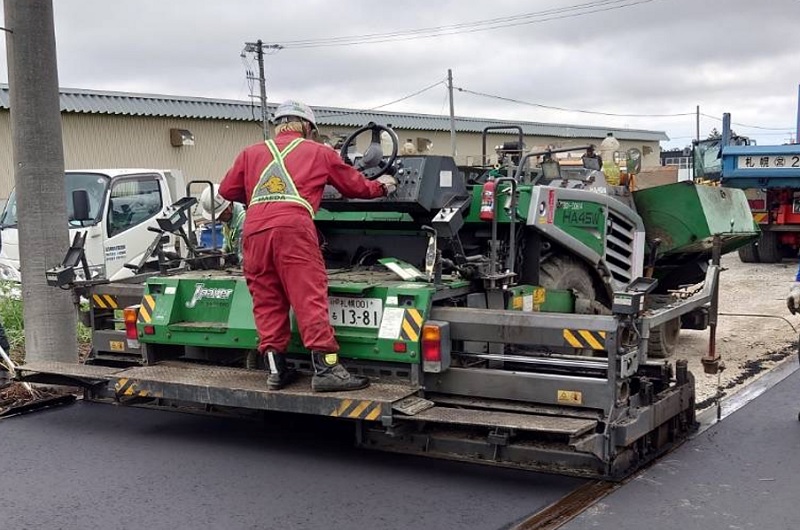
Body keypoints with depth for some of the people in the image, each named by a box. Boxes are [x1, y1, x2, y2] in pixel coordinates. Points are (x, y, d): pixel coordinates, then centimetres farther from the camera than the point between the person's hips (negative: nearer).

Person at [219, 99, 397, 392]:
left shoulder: (251, 153, 27)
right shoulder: (318, 152, 22)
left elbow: (227, 190, 27)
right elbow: (355, 186, 30)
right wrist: (381, 187, 50)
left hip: (254, 229, 4)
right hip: (293, 226, -3)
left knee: (267, 302, 9)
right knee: (310, 297, -6)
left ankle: (275, 369, 10)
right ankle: (326, 368, -10)